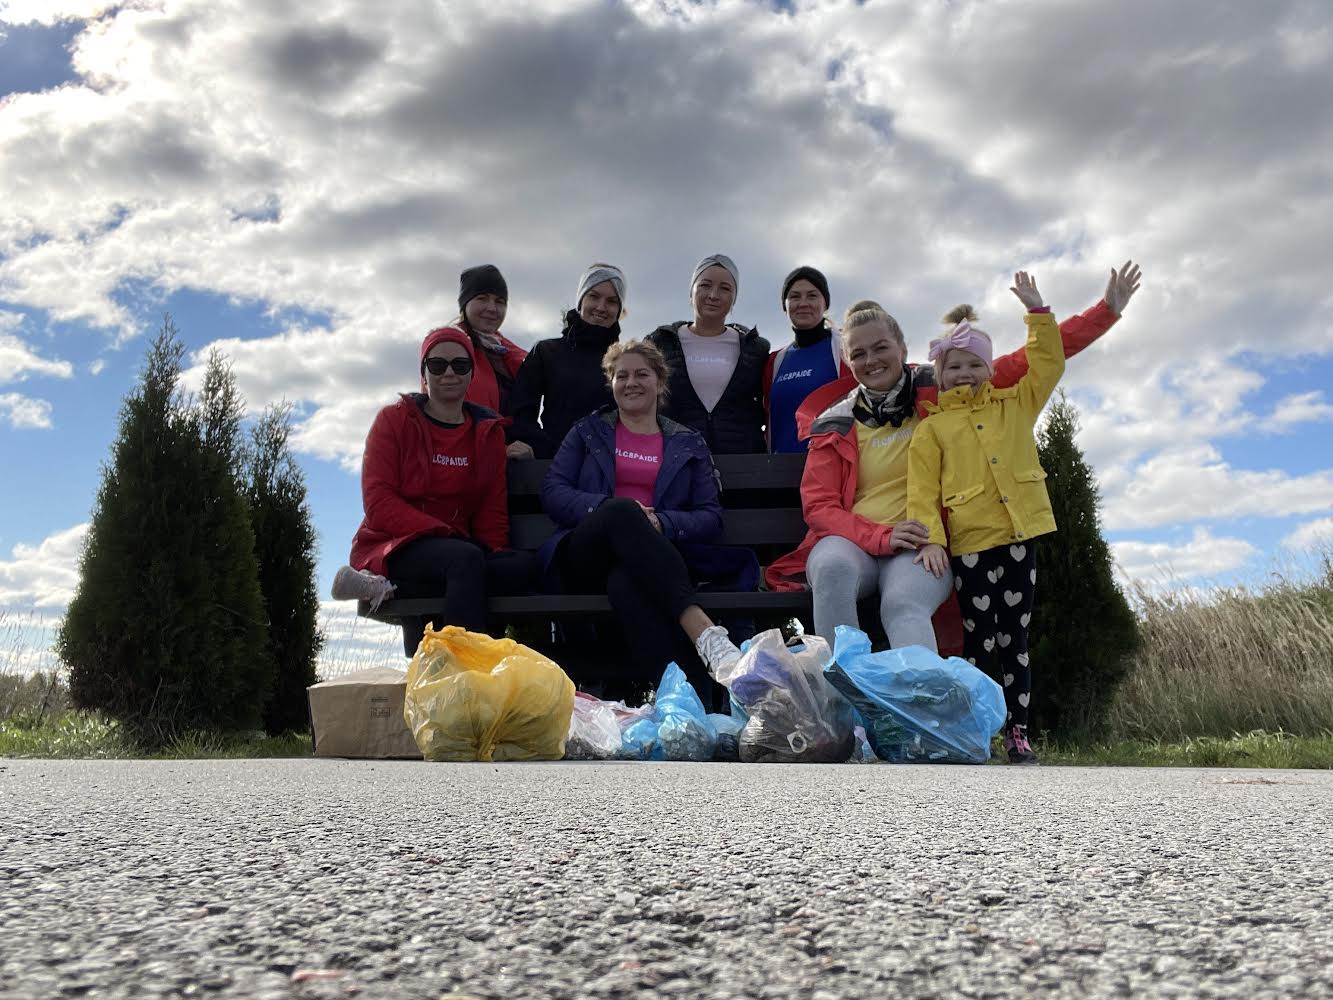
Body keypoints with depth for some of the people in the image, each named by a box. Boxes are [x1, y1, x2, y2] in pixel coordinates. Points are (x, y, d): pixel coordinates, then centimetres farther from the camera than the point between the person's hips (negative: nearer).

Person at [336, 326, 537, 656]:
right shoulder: (394, 420, 4)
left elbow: (493, 508, 11)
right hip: (394, 546, -4)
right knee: (466, 558, -37)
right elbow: (378, 502, -6)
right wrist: (441, 533, -19)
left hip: (460, 551, 4)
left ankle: (391, 590, -27)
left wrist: (492, 551, -11)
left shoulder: (489, 430, 14)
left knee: (524, 566, -28)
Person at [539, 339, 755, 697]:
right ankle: (703, 632, -56)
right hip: (586, 556, 0)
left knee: (626, 582, -40)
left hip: (656, 560, 0)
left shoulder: (689, 444, 23)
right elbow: (552, 492, 9)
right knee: (621, 511, -38)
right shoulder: (588, 432, 23)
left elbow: (711, 517, 11)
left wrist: (660, 522, -12)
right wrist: (608, 507, -11)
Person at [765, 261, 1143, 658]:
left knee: (903, 604, -36)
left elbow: (1030, 361, 12)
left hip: (920, 545, -1)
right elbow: (819, 506, 2)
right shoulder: (835, 425, 10)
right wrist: (882, 535, -15)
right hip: (850, 540, 1)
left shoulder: (941, 392, 10)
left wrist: (1106, 310, 10)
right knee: (833, 570, -36)